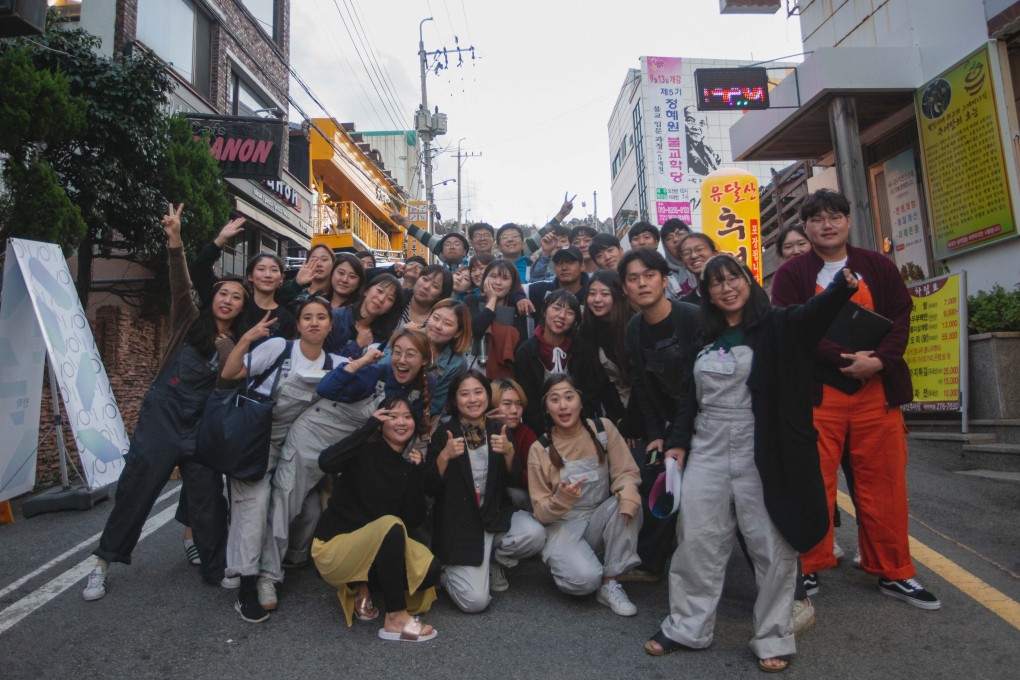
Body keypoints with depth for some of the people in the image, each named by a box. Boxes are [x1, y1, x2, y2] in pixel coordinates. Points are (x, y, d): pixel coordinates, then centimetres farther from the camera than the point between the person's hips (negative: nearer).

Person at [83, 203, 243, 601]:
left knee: (208, 501, 4)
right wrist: (174, 239, -29)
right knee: (134, 491, 6)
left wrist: (230, 345, -14)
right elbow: (181, 285, -15)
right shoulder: (190, 322, 0)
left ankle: (216, 568, 19)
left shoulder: (239, 344, 6)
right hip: (161, 419, -1)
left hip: (204, 430, 1)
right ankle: (104, 561, 27)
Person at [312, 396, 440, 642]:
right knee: (391, 524, -34)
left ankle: (361, 587, 3)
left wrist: (417, 472, -13)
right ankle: (395, 620, -25)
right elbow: (326, 462, -31)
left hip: (375, 546, 6)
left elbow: (415, 520, -4)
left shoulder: (407, 465, 5)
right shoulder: (365, 451, -9)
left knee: (429, 569, -19)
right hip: (335, 546, -5)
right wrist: (369, 426, -25)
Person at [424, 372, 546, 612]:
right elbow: (430, 489, -8)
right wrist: (444, 456, -23)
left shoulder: (498, 429, 3)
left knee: (535, 534, -26)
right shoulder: (444, 433, -6)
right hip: (460, 525, -3)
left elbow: (516, 482, 0)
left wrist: (509, 452, -18)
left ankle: (493, 562, 6)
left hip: (496, 516, 4)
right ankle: (449, 572, 17)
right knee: (475, 601, -17)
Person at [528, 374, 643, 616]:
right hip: (563, 526, -3)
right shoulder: (540, 450, -8)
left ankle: (609, 583, -14)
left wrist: (628, 492, -32)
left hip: (600, 521, 3)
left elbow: (626, 471, -7)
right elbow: (541, 513, -5)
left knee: (629, 504, -29)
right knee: (585, 578, -30)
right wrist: (562, 498, -27)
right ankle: (565, 560, 6)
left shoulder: (603, 429, -4)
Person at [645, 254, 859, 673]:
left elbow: (814, 314, -22)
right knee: (696, 540, 9)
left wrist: (842, 286, -42)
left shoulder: (776, 327, -2)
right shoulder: (703, 337, 10)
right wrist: (679, 442, 7)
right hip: (707, 450, 4)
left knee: (771, 544, 5)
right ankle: (686, 627, 24)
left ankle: (773, 639, 23)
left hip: (760, 451, -3)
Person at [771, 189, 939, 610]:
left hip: (877, 389, 3)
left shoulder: (878, 266, 12)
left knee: (884, 483, 8)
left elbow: (900, 317, 5)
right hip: (817, 391, -2)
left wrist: (879, 360, -13)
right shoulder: (791, 274, 2)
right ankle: (809, 568, 16)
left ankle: (893, 573, 25)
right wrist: (847, 358, -17)